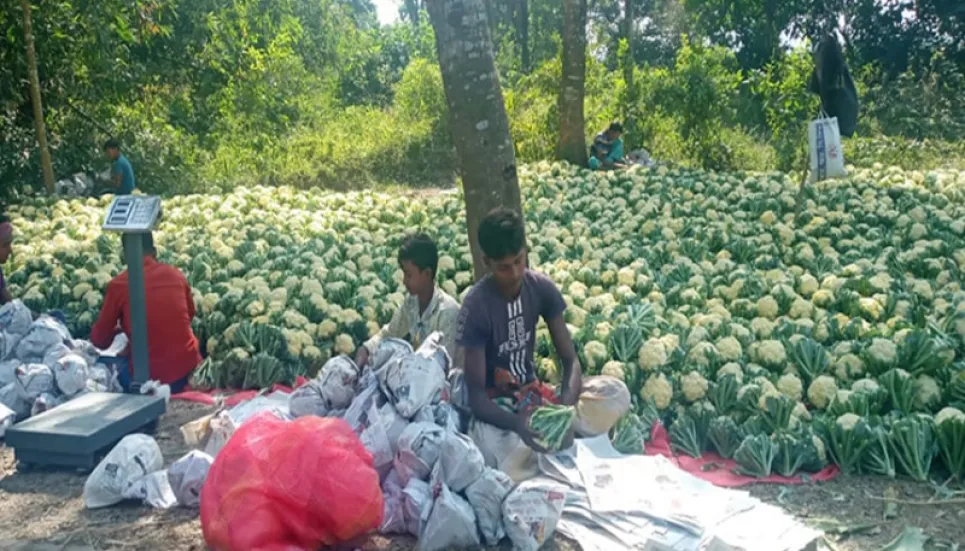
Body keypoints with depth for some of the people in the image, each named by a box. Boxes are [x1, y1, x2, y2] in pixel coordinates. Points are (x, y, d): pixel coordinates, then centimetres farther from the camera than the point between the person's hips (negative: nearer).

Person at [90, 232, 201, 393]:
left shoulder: (118, 285, -6)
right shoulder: (176, 274, 2)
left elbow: (98, 339, 5)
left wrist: (116, 331, 25)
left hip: (151, 376, -4)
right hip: (189, 368, 4)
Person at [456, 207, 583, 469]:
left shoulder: (541, 287, -11)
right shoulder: (476, 305, -24)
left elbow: (570, 361, -10)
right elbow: (475, 393, -22)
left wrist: (565, 409, -31)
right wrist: (516, 423, -41)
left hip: (530, 390, 5)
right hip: (493, 403, -4)